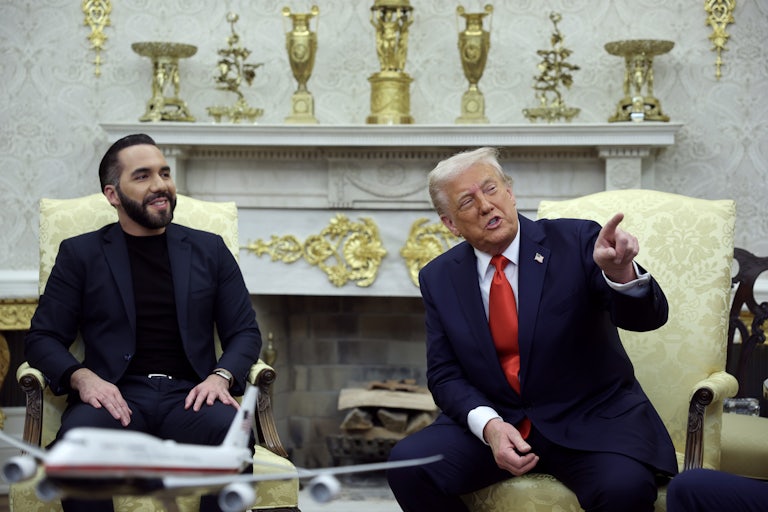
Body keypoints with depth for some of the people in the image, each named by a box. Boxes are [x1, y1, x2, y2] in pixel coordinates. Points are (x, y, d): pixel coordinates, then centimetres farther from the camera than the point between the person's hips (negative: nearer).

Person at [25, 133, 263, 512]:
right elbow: (42, 338, 9)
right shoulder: (79, 253, 13)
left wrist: (221, 377, -7)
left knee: (231, 430, -35)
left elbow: (245, 332, 15)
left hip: (189, 395, 1)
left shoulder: (209, 250, 17)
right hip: (114, 396, -1)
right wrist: (82, 377, -13)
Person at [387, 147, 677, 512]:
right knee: (407, 464, -21)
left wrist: (620, 272, -39)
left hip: (592, 418, -3)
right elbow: (445, 375, 3)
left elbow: (647, 316, -16)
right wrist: (489, 425, -17)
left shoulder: (576, 242, -7)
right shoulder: (439, 278, 3)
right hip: (494, 421, 3)